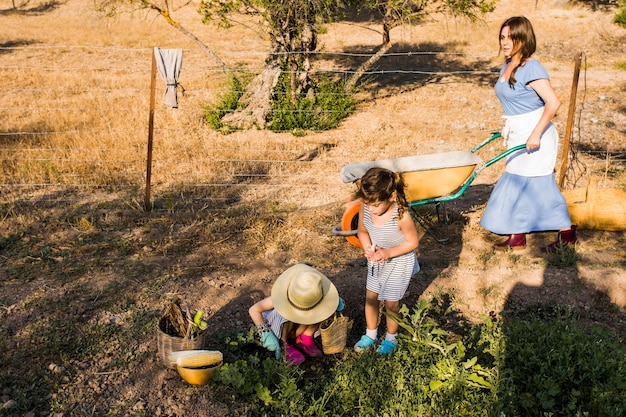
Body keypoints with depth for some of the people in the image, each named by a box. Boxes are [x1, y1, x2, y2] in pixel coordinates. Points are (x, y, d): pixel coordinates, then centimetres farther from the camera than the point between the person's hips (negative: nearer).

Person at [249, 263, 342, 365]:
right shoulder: (282, 295, -35)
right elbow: (253, 310, -29)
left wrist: (337, 300, -23)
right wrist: (265, 334, -35)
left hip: (299, 328, 4)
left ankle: (305, 339, -5)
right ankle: (284, 342, -10)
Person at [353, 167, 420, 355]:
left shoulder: (401, 216, -35)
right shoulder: (366, 208, -21)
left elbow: (413, 242, -20)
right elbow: (362, 231, -2)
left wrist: (388, 252, -30)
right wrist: (367, 248, -22)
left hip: (399, 262, -5)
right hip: (376, 260, 5)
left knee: (390, 302, 10)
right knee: (371, 297, 16)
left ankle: (391, 338, 36)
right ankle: (370, 334, 40)